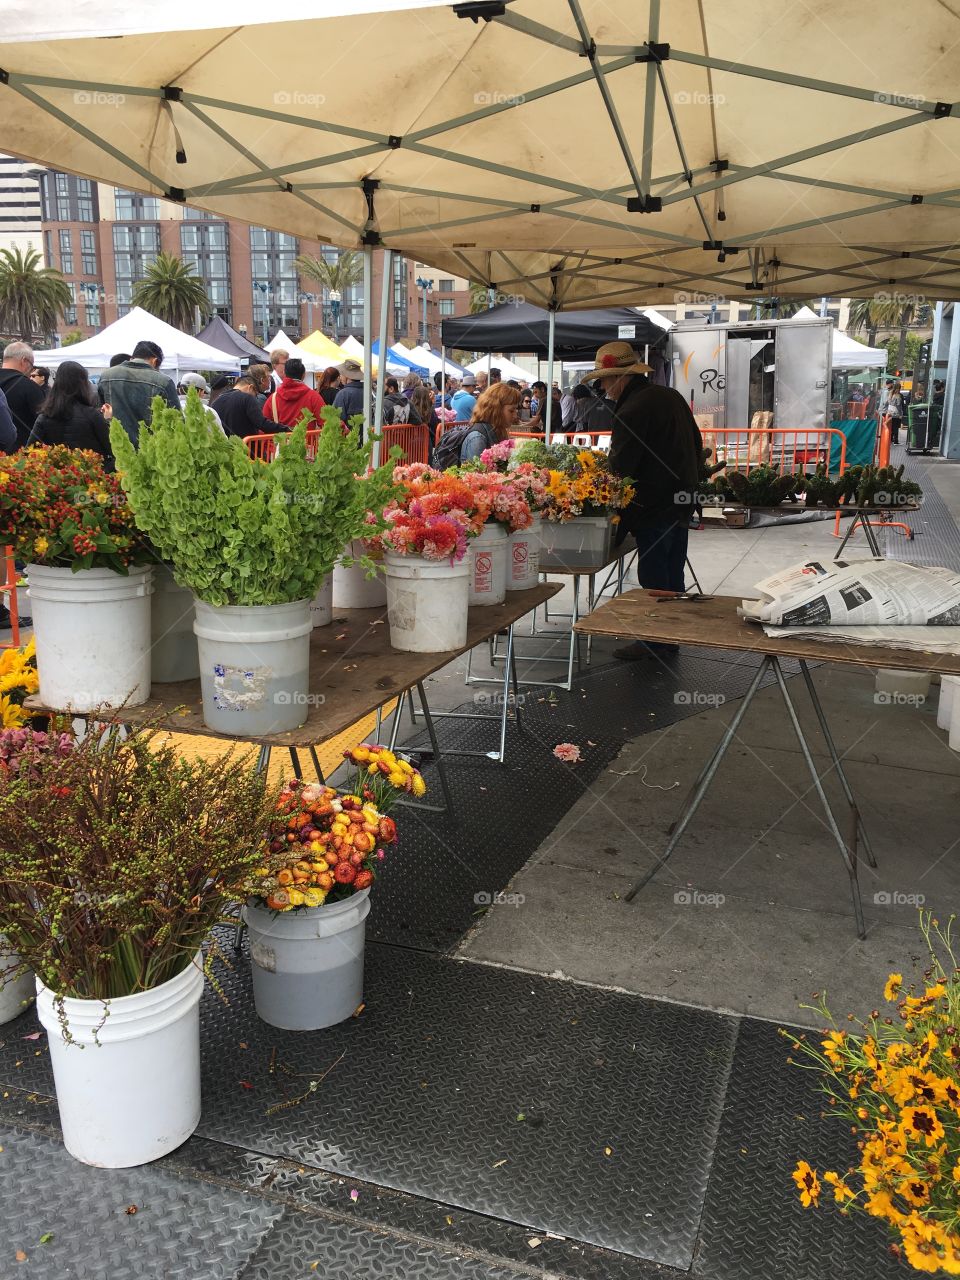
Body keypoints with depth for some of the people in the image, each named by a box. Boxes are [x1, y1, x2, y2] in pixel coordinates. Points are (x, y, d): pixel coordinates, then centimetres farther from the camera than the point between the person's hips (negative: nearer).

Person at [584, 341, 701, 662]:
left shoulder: (631, 411, -19)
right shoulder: (671, 396, 10)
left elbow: (619, 466, -20)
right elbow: (696, 442, 18)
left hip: (654, 506, -9)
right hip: (682, 500, 9)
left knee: (653, 578, 0)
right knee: (673, 573, 16)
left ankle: (653, 643, 7)